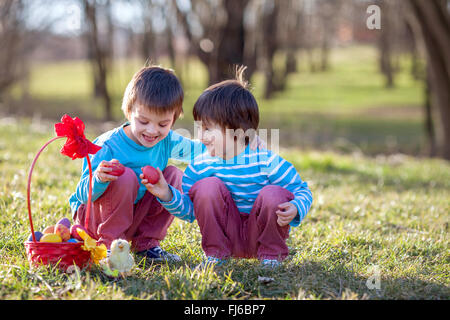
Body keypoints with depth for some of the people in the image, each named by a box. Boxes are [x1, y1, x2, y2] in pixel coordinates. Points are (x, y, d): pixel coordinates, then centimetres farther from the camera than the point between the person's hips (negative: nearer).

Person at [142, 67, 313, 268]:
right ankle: (216, 254, -6)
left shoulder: (266, 161, -14)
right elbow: (189, 210, 1)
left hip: (259, 234, -2)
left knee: (274, 194, -29)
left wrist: (295, 209, -29)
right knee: (208, 186, -21)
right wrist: (168, 195, -18)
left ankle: (271, 255, -6)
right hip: (227, 234, 2)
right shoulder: (200, 166, -5)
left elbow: (302, 191, -7)